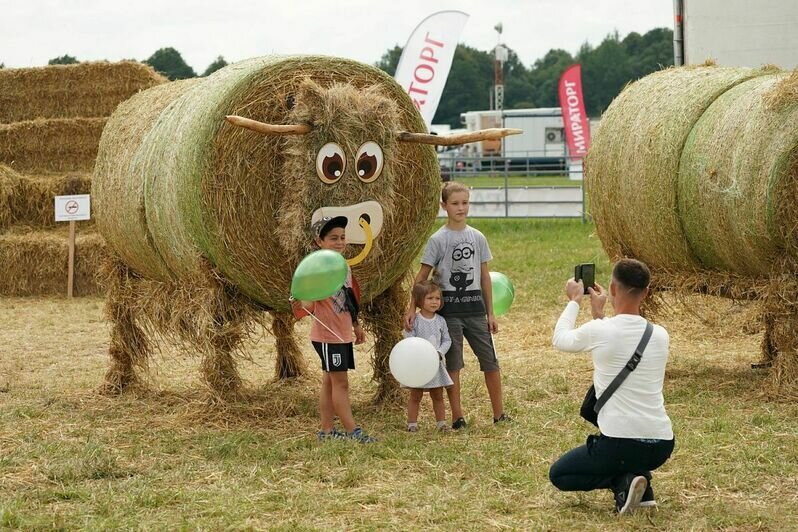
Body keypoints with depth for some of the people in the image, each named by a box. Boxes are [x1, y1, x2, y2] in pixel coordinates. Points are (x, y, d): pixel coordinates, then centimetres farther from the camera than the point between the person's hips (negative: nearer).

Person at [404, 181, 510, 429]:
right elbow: (422, 276, -3)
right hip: (449, 305, -3)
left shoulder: (477, 237, 6)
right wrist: (412, 309, -11)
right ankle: (457, 416, 11)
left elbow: (484, 276, 10)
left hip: (474, 305, 3)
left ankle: (499, 413, 13)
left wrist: (490, 313, 10)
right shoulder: (438, 239, -5)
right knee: (453, 364, 3)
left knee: (490, 360, 3)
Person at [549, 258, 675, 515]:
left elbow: (560, 339, 12)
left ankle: (623, 481, -4)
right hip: (662, 446, 6)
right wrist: (600, 315, 32)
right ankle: (642, 489, 11)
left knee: (558, 474, 19)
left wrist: (574, 300, 25)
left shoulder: (599, 332, -11)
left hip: (621, 444, -5)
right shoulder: (660, 336, 4)